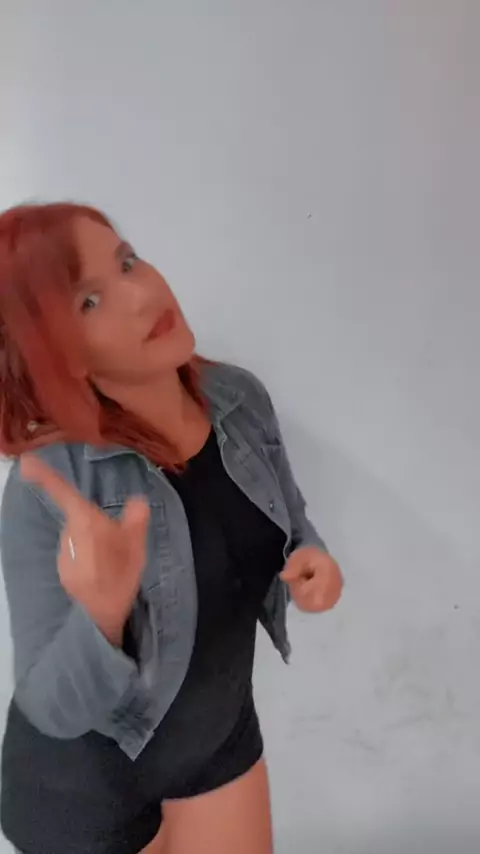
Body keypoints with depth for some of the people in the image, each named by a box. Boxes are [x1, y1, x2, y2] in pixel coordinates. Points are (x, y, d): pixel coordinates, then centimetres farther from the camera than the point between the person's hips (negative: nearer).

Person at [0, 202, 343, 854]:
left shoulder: (240, 397, -14)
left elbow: (290, 523, 3)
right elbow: (53, 707, -22)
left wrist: (312, 559, -18)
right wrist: (102, 613, -41)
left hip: (221, 733, 4)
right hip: (86, 777, -3)